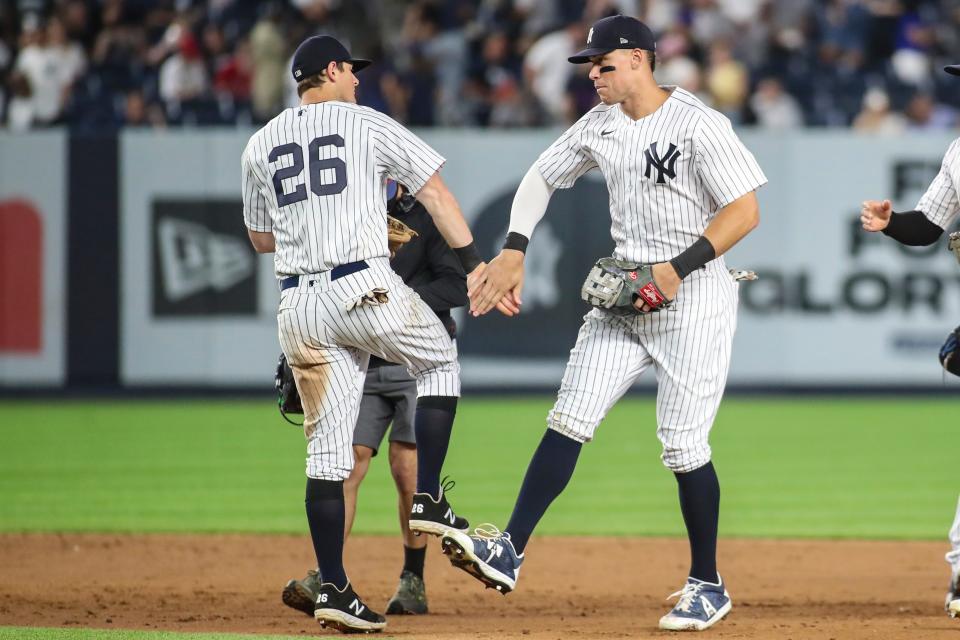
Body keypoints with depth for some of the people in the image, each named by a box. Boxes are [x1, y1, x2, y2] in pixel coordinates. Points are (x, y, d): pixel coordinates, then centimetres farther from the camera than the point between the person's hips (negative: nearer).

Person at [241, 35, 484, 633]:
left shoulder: (260, 146, 15)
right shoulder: (367, 124, 3)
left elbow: (261, 238, 24)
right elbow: (435, 191, -2)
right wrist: (474, 263, -3)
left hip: (299, 307, 4)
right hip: (366, 287, -4)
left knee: (327, 448, 6)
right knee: (439, 358, 25)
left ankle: (333, 587, 0)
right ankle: (429, 500, 14)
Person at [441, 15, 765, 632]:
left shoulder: (698, 124, -15)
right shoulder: (600, 125, 7)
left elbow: (746, 211, -17)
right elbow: (541, 177, 18)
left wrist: (678, 268, -22)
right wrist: (513, 252, 4)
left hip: (694, 300, -7)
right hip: (625, 295, 7)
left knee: (683, 447, -6)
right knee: (569, 420, -4)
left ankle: (708, 585, 10)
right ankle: (509, 554, -8)